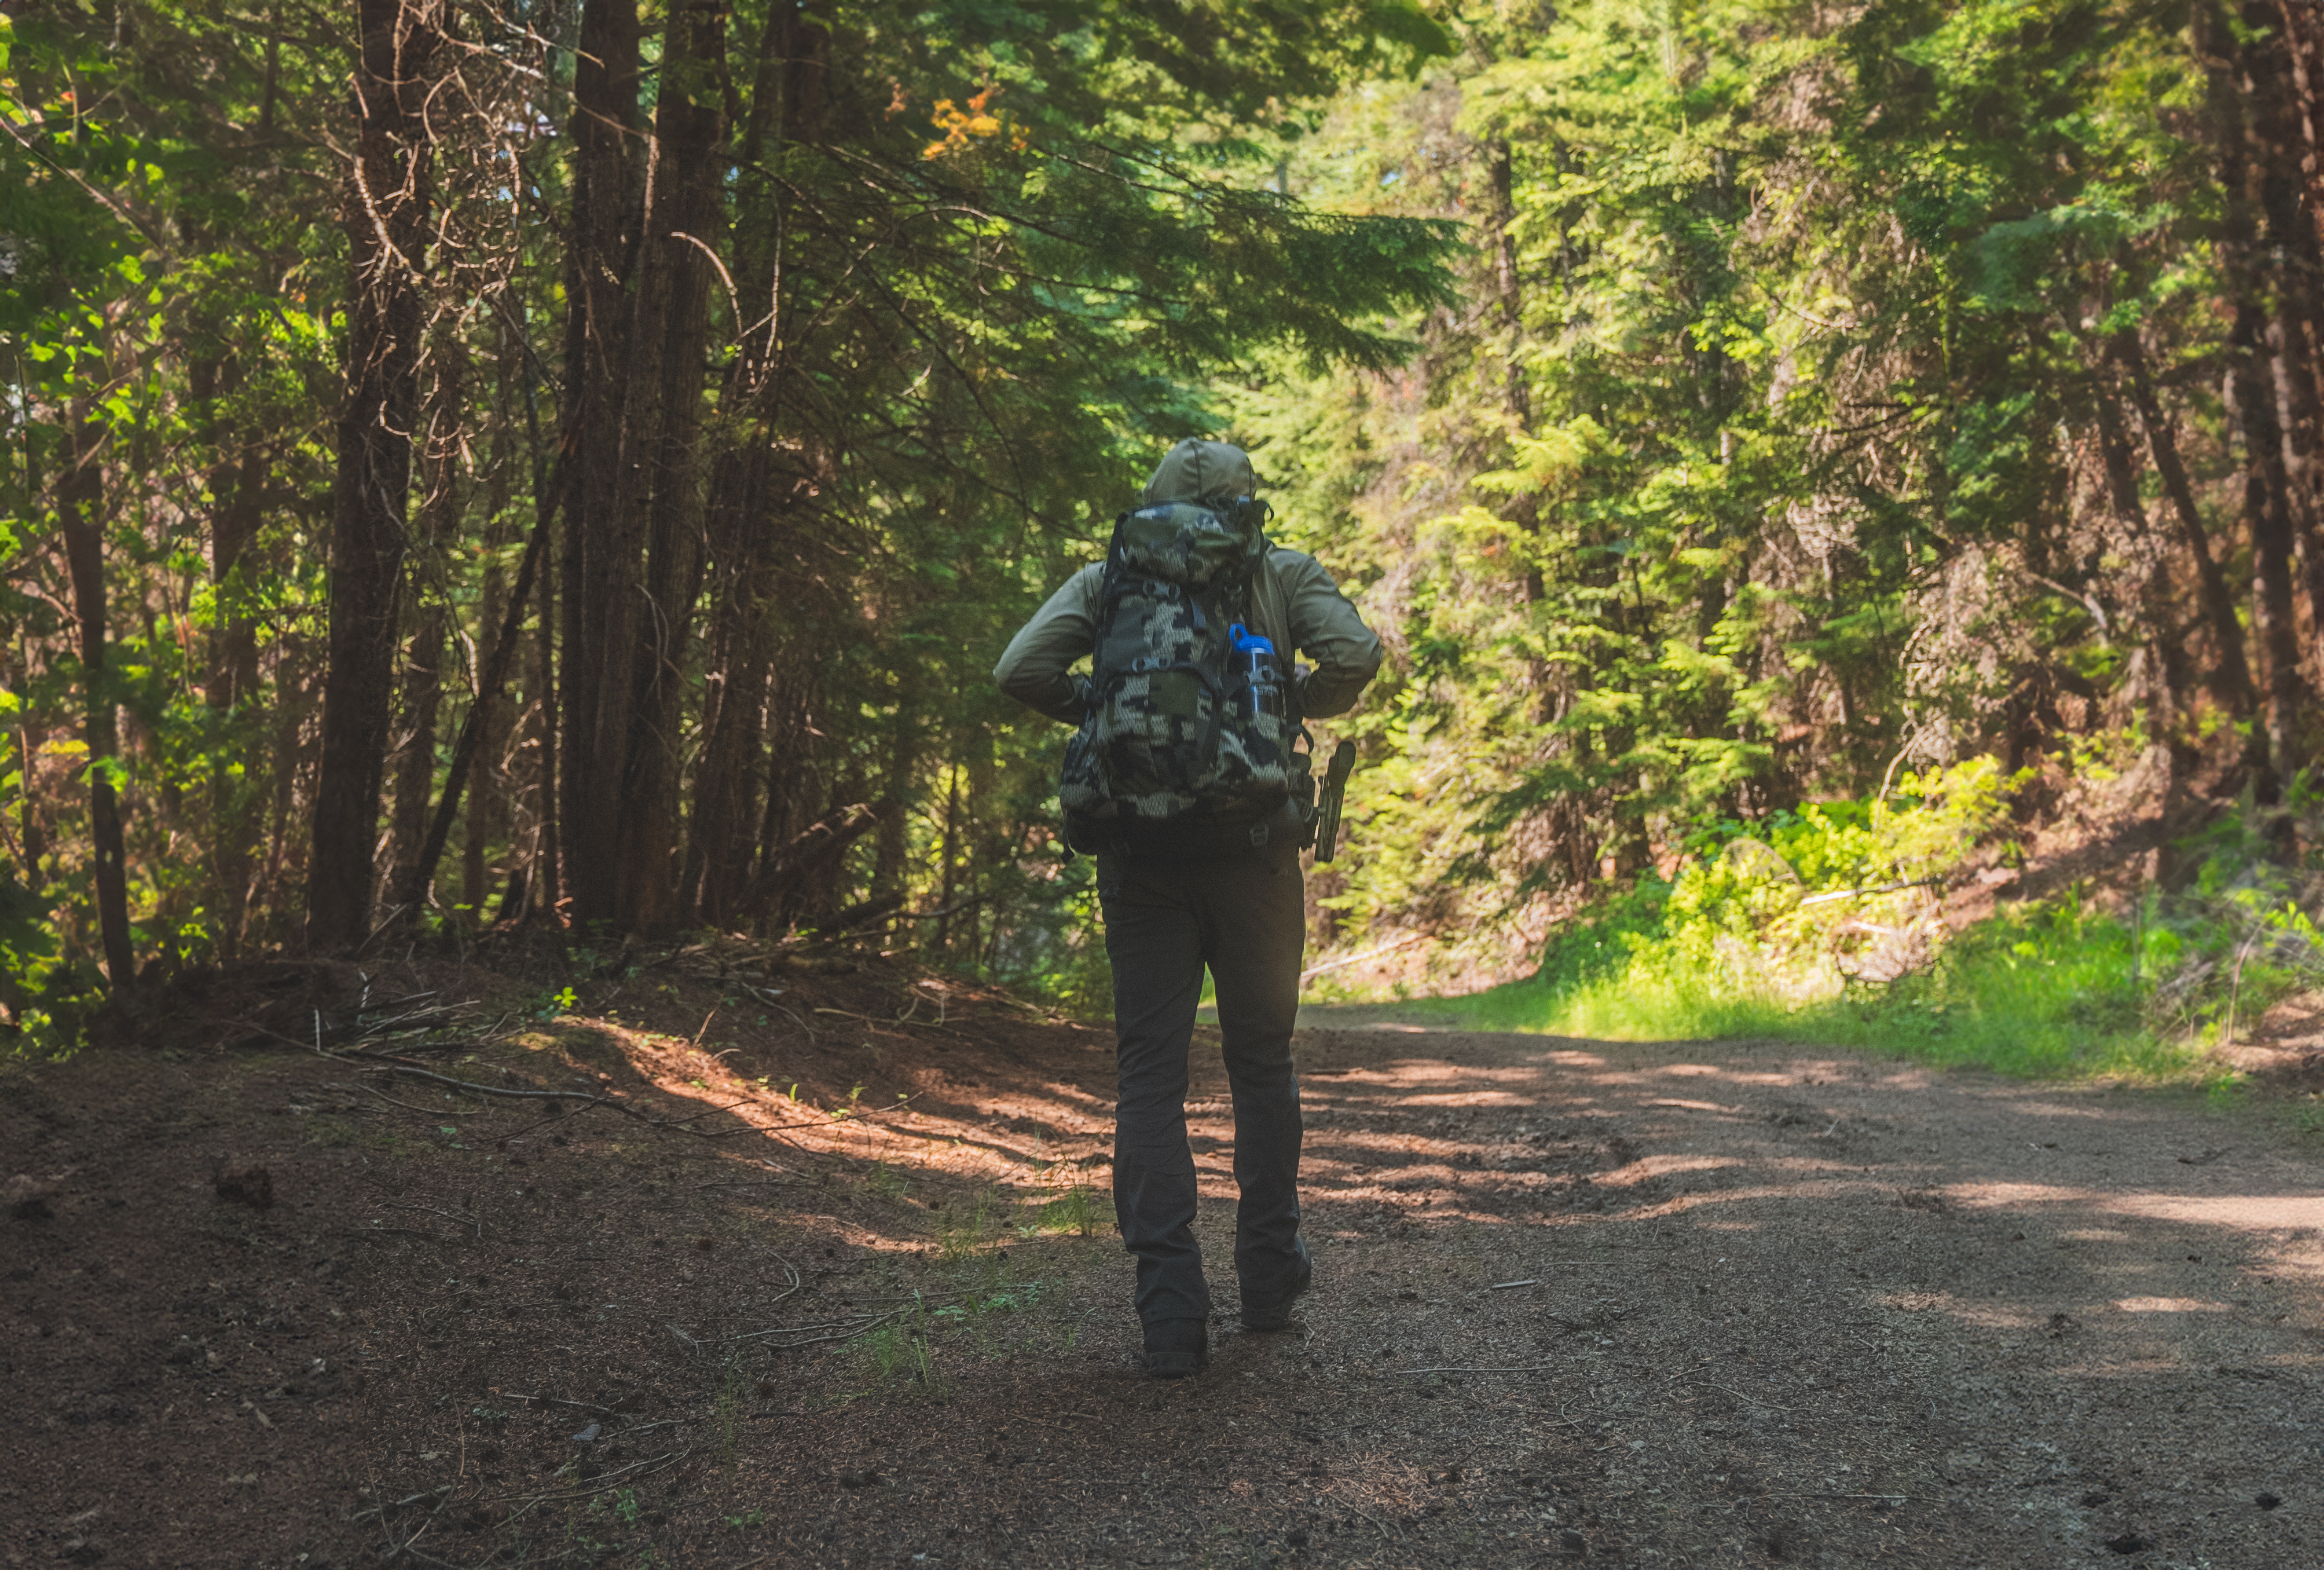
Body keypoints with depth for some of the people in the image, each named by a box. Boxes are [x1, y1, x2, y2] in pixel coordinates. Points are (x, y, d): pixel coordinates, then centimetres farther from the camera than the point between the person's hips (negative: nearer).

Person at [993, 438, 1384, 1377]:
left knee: (1150, 1076, 2)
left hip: (1143, 849, 0)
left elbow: (1021, 671, -3)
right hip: (1254, 849, 0)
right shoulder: (1283, 572, 7)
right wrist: (1295, 706, 9)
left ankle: (1172, 1316, -3)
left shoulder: (1109, 578, 9)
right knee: (1262, 1062, 16)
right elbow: (1355, 653, -9)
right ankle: (1269, 1280, 25)